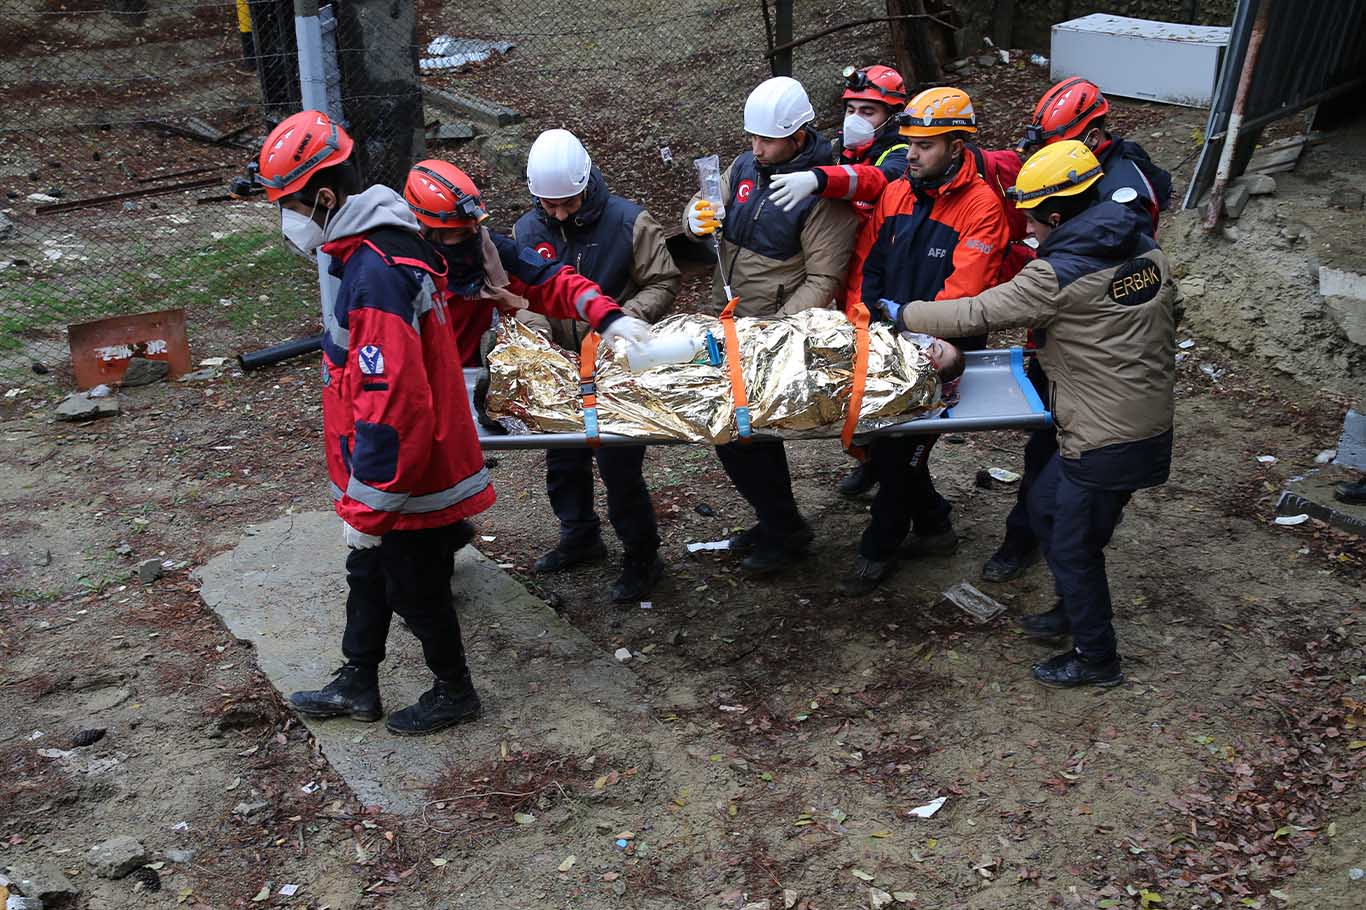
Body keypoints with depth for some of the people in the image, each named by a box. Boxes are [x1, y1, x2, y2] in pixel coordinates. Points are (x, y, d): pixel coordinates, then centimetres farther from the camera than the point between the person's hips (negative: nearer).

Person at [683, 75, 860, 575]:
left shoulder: (824, 192, -16)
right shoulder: (745, 168, 5)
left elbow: (823, 280, -18)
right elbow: (709, 206, 14)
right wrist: (696, 219, -12)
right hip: (726, 326, 7)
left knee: (743, 429, -4)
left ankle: (785, 530, 16)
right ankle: (773, 518, 31)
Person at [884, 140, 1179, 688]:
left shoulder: (1059, 274, -21)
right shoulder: (1148, 251, 3)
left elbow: (976, 315, -15)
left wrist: (904, 314, -1)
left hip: (1106, 441, -9)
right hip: (1152, 421, 9)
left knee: (1074, 546, 9)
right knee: (1045, 506, 24)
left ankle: (1096, 659, 26)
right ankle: (1074, 611, 41)